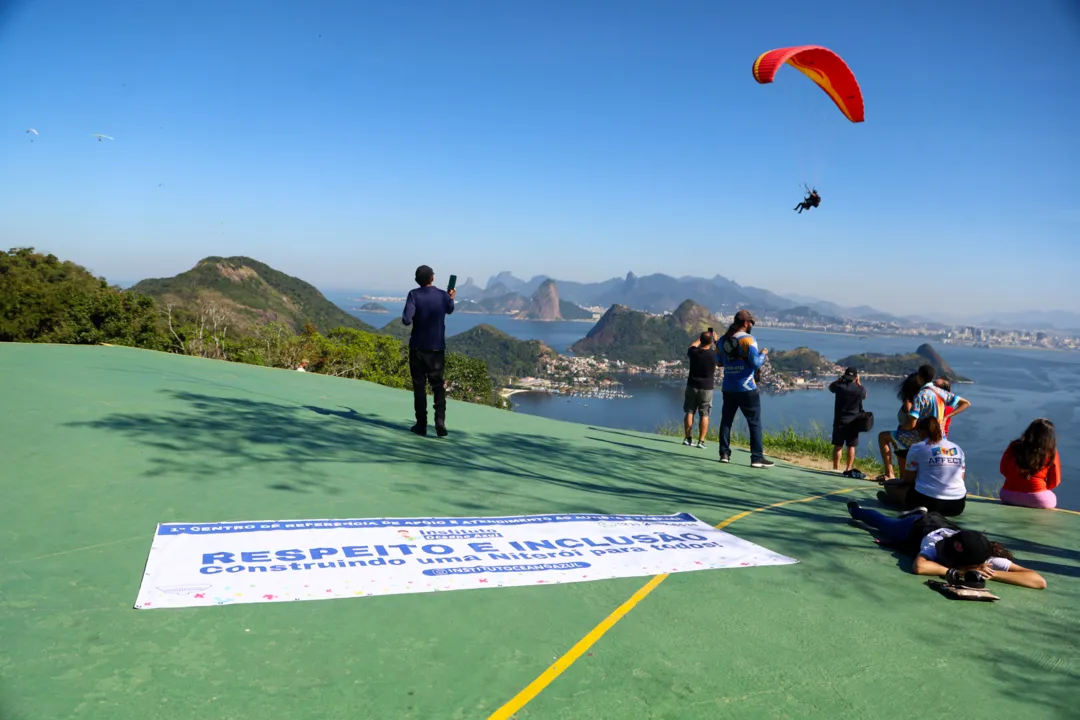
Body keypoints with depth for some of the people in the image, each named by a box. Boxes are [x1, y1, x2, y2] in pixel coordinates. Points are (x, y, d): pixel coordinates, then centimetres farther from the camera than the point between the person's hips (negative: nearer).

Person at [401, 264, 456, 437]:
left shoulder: (414, 295, -9)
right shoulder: (443, 295, -1)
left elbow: (406, 320, -19)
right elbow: (450, 310, 21)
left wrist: (409, 319, 4)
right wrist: (451, 298, 41)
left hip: (418, 347, -1)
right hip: (437, 348, 1)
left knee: (419, 386, 7)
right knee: (438, 385, 8)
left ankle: (421, 424, 9)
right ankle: (440, 421, -8)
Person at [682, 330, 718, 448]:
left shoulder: (694, 352, -10)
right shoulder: (714, 354, -15)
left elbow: (693, 345, 16)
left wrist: (701, 338, 26)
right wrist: (716, 340, 21)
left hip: (692, 386, 2)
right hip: (707, 388, -2)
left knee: (690, 412, 9)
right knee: (704, 415, 3)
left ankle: (688, 438, 10)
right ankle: (701, 441, 1)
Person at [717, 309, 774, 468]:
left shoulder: (723, 340, 8)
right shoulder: (748, 339, -11)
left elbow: (719, 360, 19)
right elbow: (756, 363, -16)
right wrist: (763, 354, 2)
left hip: (728, 388, 6)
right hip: (746, 389, -6)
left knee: (726, 421, 14)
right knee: (755, 423, 1)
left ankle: (724, 454, 13)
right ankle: (757, 458, 0)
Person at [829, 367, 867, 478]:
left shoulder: (839, 386, -10)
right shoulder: (860, 389, -9)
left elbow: (830, 387, 13)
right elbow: (864, 396, 16)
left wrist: (840, 378, 13)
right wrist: (859, 382, 13)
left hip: (839, 421, 0)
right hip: (853, 421, 0)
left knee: (838, 445, 4)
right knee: (851, 446, 6)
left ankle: (836, 468, 4)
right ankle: (849, 470, 6)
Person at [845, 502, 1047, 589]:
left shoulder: (990, 559, -44)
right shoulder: (937, 543, -49)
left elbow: (1040, 581, -52)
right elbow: (918, 566, -66)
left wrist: (992, 574, -60)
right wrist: (955, 572, -67)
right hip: (916, 527, -2)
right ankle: (856, 510, 56)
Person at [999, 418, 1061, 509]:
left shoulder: (1014, 447, -2)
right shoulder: (1051, 453, -8)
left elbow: (1004, 470, 9)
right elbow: (1054, 482, 0)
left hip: (1008, 496, 2)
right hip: (1037, 498, -2)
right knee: (1052, 499, 28)